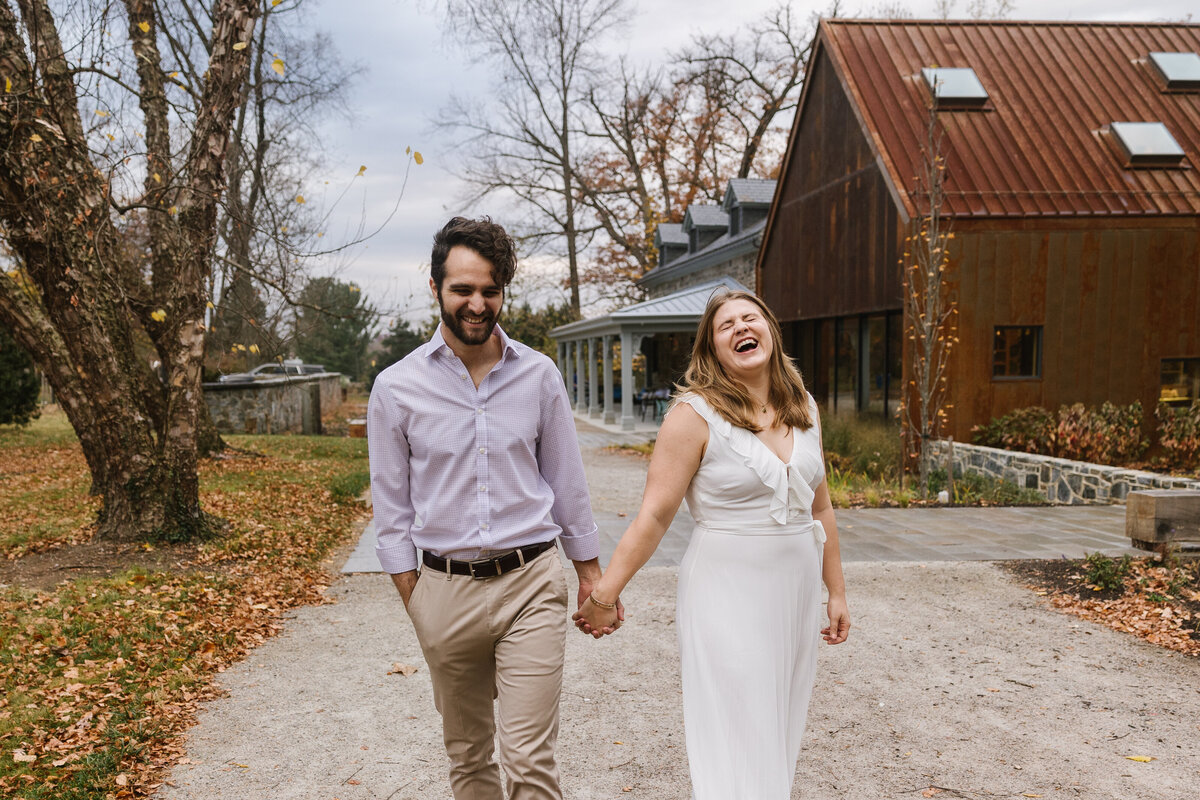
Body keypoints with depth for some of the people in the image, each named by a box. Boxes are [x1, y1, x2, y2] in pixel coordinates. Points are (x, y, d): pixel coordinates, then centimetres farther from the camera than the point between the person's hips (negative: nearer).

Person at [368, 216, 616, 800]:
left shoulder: (539, 375, 0)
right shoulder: (397, 387, -2)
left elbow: (566, 479, 8)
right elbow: (392, 505, 3)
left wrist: (590, 571, 11)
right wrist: (412, 597, 0)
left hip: (531, 582, 0)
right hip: (446, 587, 1)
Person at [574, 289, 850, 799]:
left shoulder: (803, 408, 6)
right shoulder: (695, 414, -12)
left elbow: (819, 508, 13)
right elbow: (654, 516, -12)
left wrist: (836, 592, 16)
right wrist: (604, 596, -13)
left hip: (796, 592, 6)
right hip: (728, 597, -6)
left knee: (780, 734, 17)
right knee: (736, 744, 1)